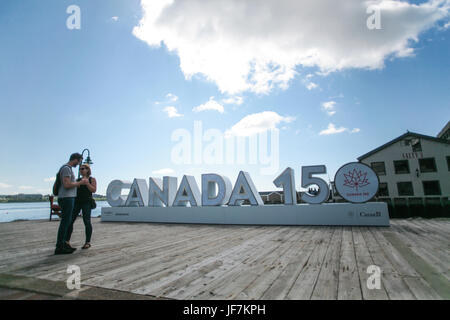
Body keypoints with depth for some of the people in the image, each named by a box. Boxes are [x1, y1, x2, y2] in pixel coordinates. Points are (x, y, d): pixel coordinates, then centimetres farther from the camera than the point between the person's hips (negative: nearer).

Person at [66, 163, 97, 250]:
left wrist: (87, 183, -17)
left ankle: (88, 242, 1)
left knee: (87, 221, -6)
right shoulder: (78, 180, 19)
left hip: (86, 202, -5)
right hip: (76, 201, 5)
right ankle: (67, 241, 9)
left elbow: (94, 190, -7)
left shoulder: (92, 179, 5)